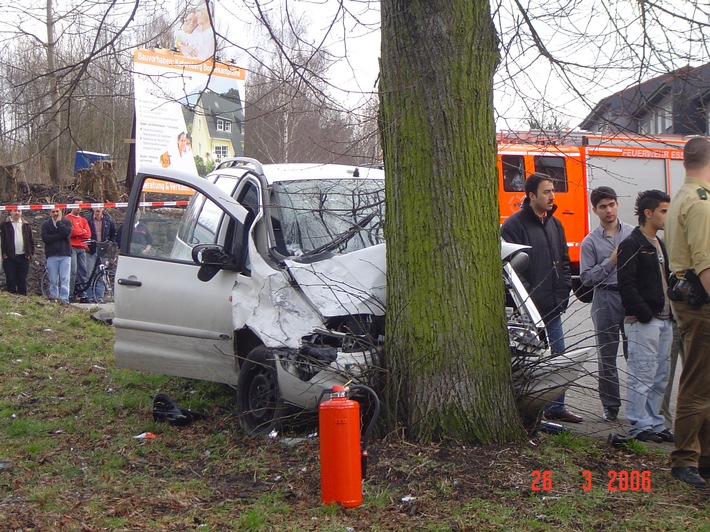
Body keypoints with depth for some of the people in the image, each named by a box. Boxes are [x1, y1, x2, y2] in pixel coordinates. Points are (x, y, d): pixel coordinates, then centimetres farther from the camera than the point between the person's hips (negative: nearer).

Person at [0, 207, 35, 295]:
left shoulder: (26, 225, 11)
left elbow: (31, 240, 11)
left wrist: (30, 253, 2)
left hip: (23, 257, 2)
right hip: (9, 257, -2)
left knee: (22, 280, 6)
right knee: (11, 279, 0)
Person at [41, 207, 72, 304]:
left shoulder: (67, 222, 9)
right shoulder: (46, 224, 10)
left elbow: (67, 233, -11)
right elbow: (45, 238, -6)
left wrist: (59, 222, -4)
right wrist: (60, 236, -10)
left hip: (65, 254, -1)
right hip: (52, 255, 1)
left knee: (65, 279, -7)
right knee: (53, 280, 2)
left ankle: (64, 299, -9)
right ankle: (53, 297, 9)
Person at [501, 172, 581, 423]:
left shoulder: (554, 224, 14)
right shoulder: (514, 226, -10)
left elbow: (564, 260, 19)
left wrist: (564, 291, 7)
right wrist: (529, 297, -17)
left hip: (553, 307, 8)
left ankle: (556, 407, 24)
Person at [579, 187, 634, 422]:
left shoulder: (633, 233, 7)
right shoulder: (590, 241, 3)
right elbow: (586, 278, -2)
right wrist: (610, 261, -9)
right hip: (606, 299, -1)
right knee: (607, 357, 5)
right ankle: (611, 406, 14)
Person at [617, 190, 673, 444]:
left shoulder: (658, 244, 19)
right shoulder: (631, 244, -10)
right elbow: (626, 285, -17)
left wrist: (669, 313, 13)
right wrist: (645, 314, -18)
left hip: (663, 320, 9)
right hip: (642, 321, -9)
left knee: (660, 377, 12)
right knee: (642, 376, -5)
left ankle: (655, 423, 21)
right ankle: (639, 426, 2)